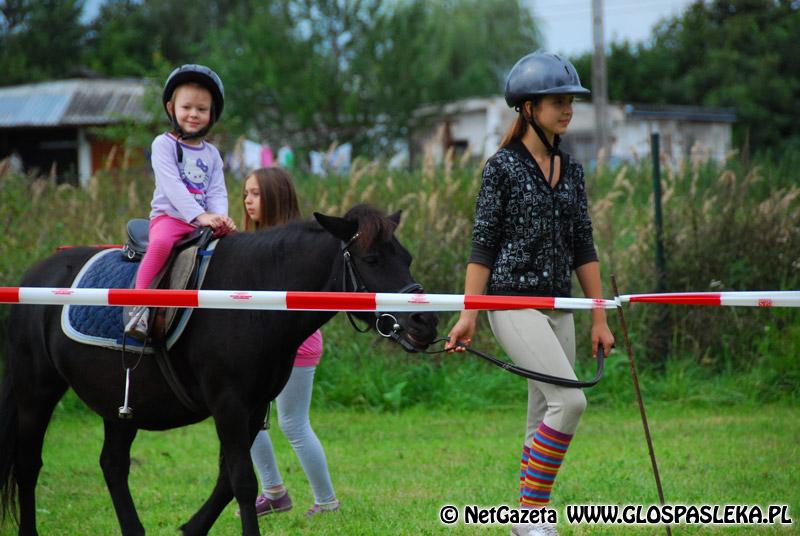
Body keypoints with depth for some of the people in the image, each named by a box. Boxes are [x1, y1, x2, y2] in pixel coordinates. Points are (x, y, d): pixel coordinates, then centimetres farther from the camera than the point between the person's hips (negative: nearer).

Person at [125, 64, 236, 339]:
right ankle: (140, 307, -33)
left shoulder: (211, 153, 17)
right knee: (160, 244, -37)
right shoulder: (164, 144, 0)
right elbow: (172, 185, -13)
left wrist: (221, 219, -16)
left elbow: (217, 192, 8)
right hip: (169, 216, -5)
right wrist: (201, 215, -25)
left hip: (204, 221, 6)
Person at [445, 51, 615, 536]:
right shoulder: (504, 167, -5)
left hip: (559, 307, 7)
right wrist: (469, 315, -12)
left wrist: (600, 318, 12)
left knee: (546, 419, 6)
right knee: (569, 400, -20)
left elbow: (583, 247, 15)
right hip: (514, 301, -7)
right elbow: (483, 245, -7)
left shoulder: (571, 169, 13)